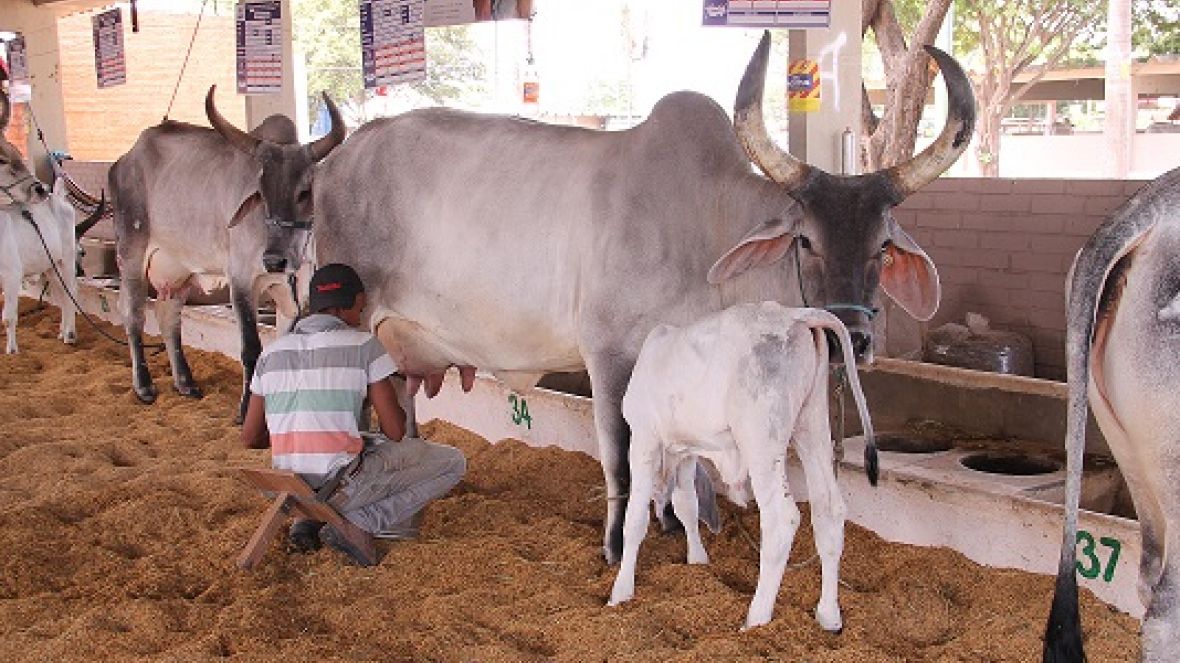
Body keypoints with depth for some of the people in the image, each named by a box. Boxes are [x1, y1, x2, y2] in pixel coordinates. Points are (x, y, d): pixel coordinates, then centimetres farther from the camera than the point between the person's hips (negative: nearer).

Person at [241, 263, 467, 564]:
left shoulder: (272, 352, 9)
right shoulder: (363, 345, -5)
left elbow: (250, 437, 12)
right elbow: (395, 431, -5)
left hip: (287, 486, 7)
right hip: (341, 484, -6)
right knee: (452, 462, 7)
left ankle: (311, 517, 13)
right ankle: (355, 523, -4)